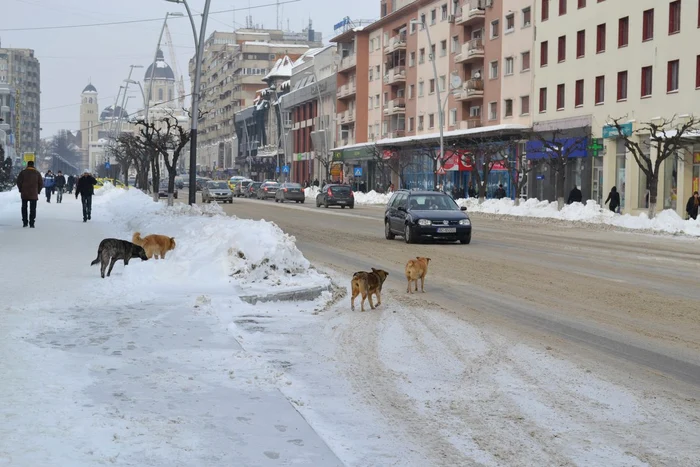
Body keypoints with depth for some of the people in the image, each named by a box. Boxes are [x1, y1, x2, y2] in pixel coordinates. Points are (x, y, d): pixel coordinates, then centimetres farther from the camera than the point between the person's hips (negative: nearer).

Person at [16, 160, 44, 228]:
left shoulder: (23, 172, -1)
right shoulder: (37, 173, 3)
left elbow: (18, 182, -5)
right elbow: (41, 183, 2)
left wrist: (21, 190, 7)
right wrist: (38, 191, 11)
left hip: (24, 194, 0)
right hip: (34, 194, 0)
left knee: (24, 208, 12)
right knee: (33, 209, 3)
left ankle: (25, 222, 9)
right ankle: (31, 223, -3)